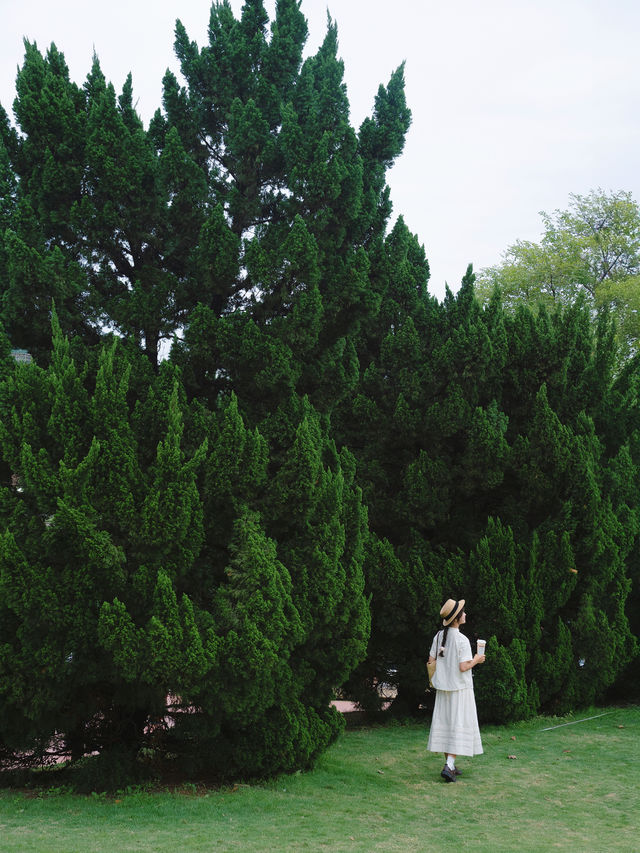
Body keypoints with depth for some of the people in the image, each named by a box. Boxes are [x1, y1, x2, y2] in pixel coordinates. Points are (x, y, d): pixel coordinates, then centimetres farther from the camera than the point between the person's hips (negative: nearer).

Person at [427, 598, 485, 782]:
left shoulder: (439, 636, 1)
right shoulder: (462, 640, -18)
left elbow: (431, 661, 4)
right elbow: (463, 667, -21)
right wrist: (476, 660, -3)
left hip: (443, 686, 6)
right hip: (460, 688, -6)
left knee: (445, 723, 12)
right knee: (459, 725, -1)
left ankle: (450, 765, 19)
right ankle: (448, 766, -9)